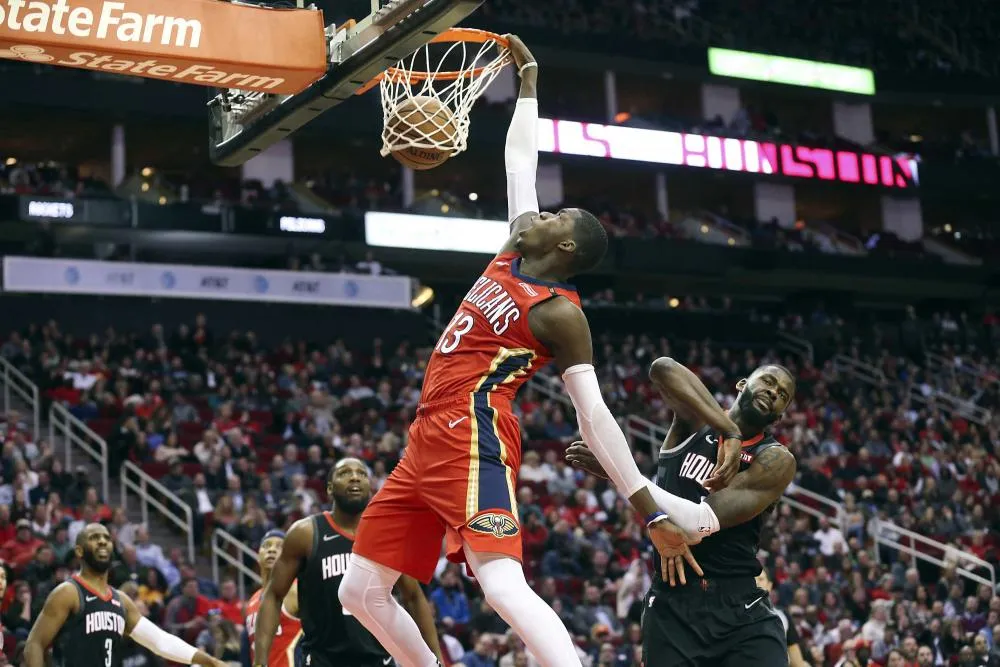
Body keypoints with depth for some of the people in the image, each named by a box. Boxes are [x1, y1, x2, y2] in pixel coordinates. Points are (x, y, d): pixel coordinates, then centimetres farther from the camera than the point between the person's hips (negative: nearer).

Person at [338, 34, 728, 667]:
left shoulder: (560, 313, -6)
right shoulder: (515, 256, 16)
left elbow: (595, 414, -11)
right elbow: (519, 162, 27)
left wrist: (652, 512, -18)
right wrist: (529, 79, 31)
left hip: (474, 440, -9)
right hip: (429, 439, 9)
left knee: (504, 586, -28)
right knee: (360, 591, 9)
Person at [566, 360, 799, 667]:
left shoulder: (776, 461, -2)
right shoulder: (696, 419, 4)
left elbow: (703, 523, -16)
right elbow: (663, 369, -20)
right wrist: (729, 431, -22)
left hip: (743, 609, -1)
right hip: (672, 605, 1)